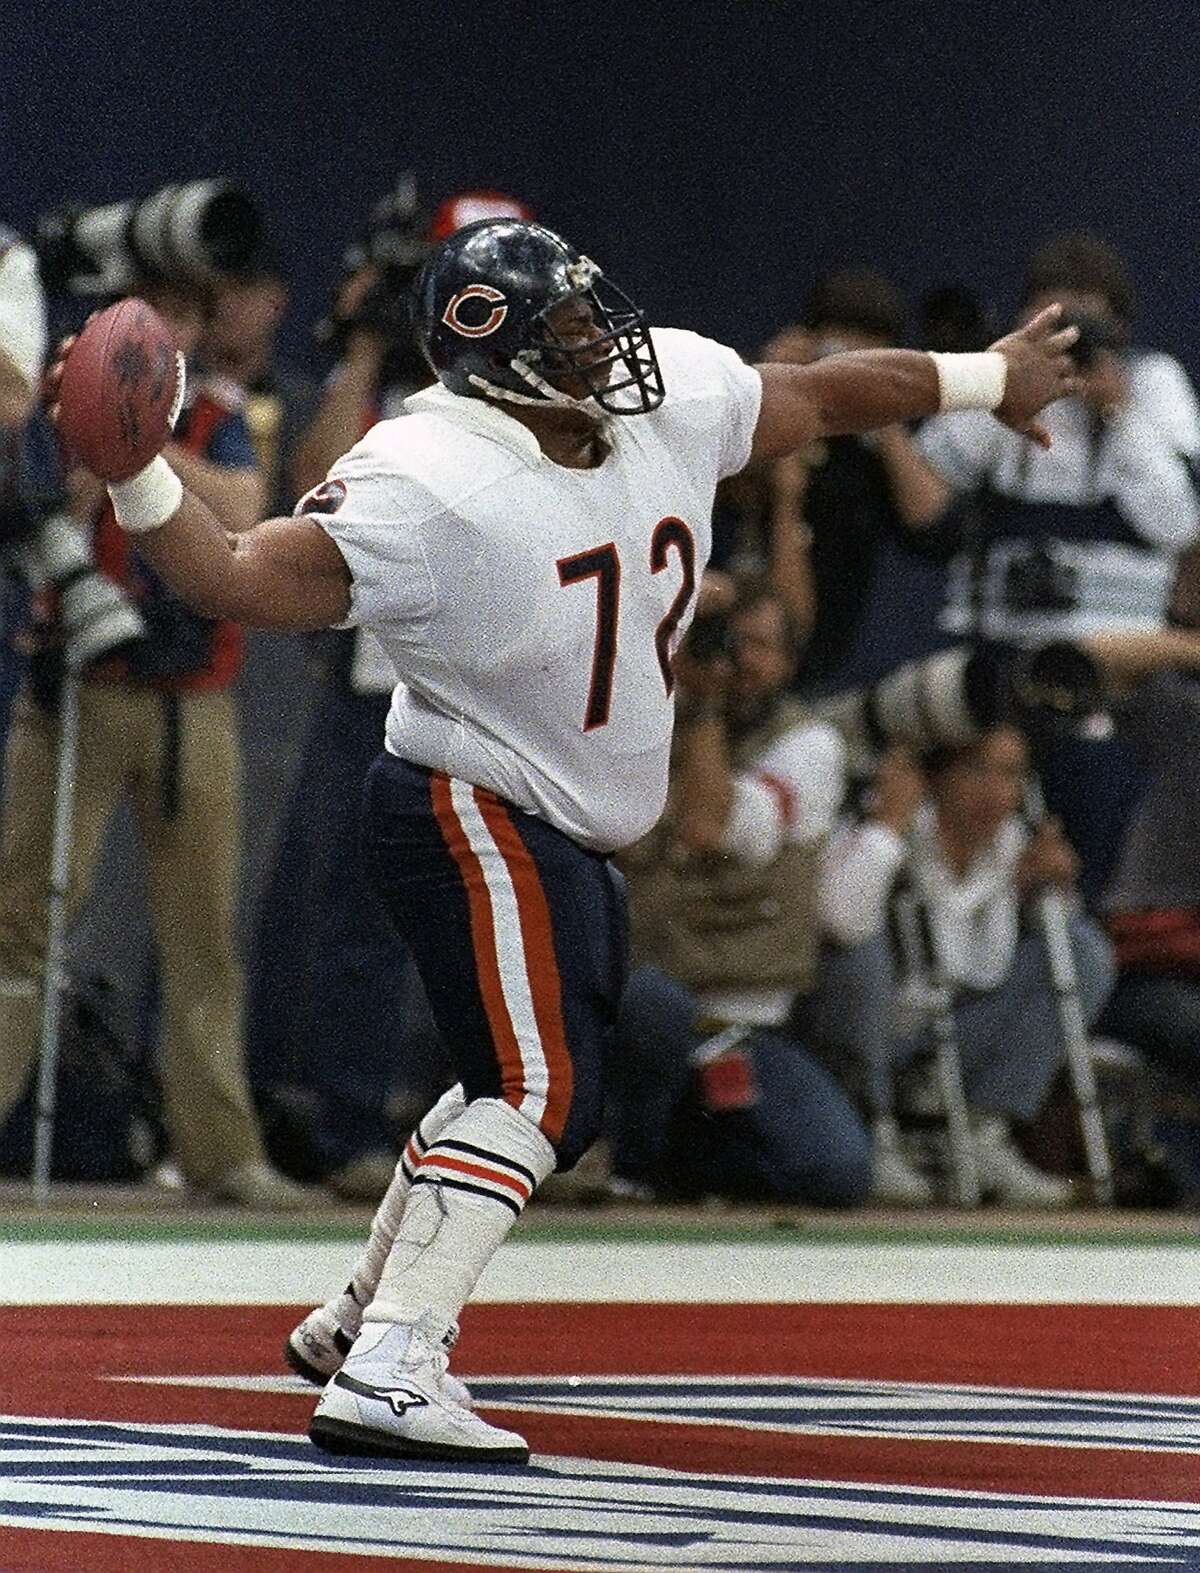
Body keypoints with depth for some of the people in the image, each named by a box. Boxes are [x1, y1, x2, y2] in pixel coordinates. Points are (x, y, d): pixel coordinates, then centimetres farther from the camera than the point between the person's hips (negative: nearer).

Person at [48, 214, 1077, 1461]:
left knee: (537, 1089, 21)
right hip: (472, 813, -10)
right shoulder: (425, 484, -27)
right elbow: (240, 578, -33)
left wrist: (987, 380, 27)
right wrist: (134, 471, -51)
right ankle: (383, 1382, -25)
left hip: (567, 838, 10)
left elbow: (818, 396, 15)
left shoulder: (671, 393, -3)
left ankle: (359, 1319, 38)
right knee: (539, 1088, -21)